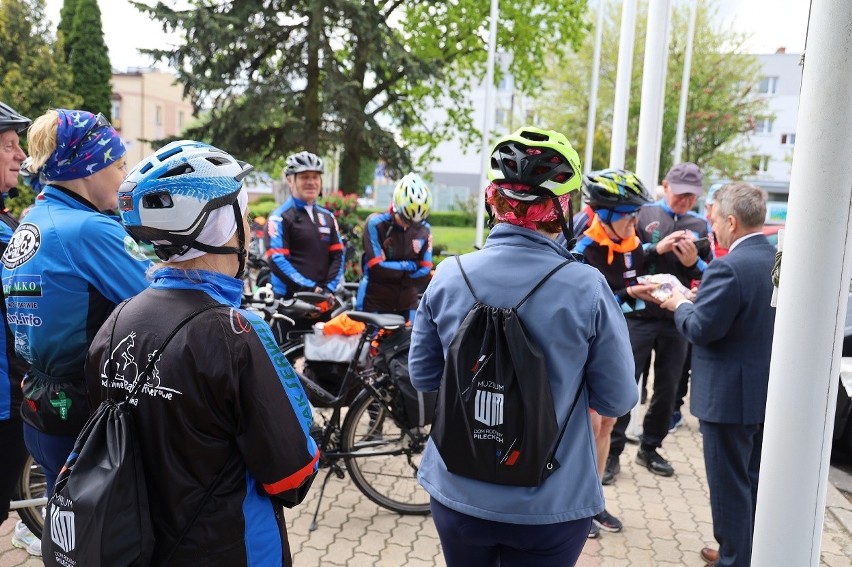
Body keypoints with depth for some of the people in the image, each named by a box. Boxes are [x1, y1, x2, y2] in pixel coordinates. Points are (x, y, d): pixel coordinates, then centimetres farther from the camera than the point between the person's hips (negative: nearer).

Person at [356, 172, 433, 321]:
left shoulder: (424, 230, -1)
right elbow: (377, 268, -18)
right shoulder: (375, 223, -11)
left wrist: (392, 274, -15)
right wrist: (409, 266, -9)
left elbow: (424, 272, -5)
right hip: (375, 304, -3)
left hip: (407, 305, 3)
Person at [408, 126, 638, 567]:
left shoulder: (448, 277, -11)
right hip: (551, 506, -2)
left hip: (458, 495, 2)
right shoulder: (586, 287, -18)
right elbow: (617, 400, -8)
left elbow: (423, 376, 1)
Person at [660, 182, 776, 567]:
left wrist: (680, 304, -5)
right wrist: (698, 299, 9)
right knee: (753, 480, 22)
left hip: (729, 395, -9)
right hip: (768, 391, 9)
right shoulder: (780, 260, 3)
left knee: (729, 484, 6)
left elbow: (701, 329, -23)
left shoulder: (729, 267, -23)